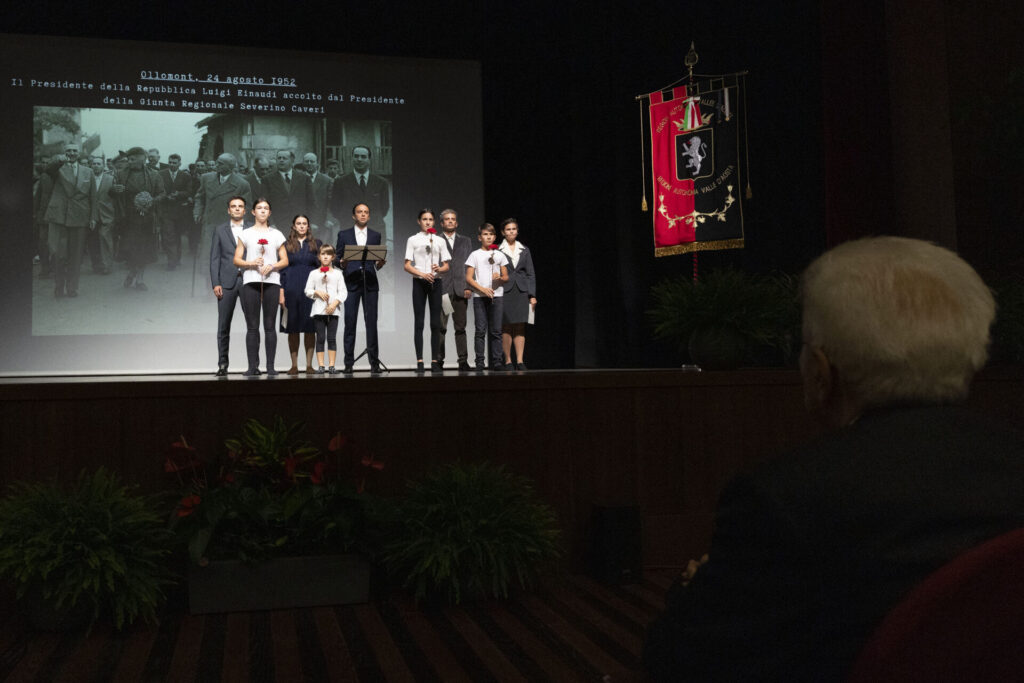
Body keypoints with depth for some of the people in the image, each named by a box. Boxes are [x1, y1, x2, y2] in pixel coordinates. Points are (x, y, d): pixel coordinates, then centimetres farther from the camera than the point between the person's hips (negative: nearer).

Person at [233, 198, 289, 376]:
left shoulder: (276, 234, 14)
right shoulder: (246, 234, 12)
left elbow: (285, 260, 10)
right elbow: (236, 260, 7)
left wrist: (271, 266, -8)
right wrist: (251, 263, -11)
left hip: (271, 281, 0)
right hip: (250, 281, 0)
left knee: (269, 326, -1)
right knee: (252, 327, -2)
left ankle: (270, 366, 0)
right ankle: (253, 366, -1)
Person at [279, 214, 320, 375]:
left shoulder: (315, 244, 10)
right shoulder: (287, 245, 10)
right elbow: (282, 269, 7)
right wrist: (281, 293, -2)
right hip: (292, 290, 0)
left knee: (309, 327, -1)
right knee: (293, 328, 0)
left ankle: (309, 364, 4)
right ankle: (294, 365, 5)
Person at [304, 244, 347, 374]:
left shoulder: (337, 273, 9)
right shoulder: (314, 273, 10)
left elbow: (343, 291, 3)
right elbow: (308, 290, 7)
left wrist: (335, 303, -10)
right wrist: (317, 292, -11)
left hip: (333, 310, 0)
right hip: (318, 309, 0)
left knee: (332, 338, -1)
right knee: (320, 338, -2)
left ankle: (332, 366, 1)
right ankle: (320, 366, -1)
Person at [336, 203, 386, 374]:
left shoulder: (376, 235, 16)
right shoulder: (344, 235, 12)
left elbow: (378, 261, 15)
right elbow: (338, 259, 9)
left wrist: (379, 263, -7)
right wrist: (342, 264, -12)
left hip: (370, 284, 1)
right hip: (351, 283, -1)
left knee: (371, 322, -2)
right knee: (350, 323, -4)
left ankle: (374, 362, 0)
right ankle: (348, 363, -1)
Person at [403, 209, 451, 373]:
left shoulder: (440, 241, 13)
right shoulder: (413, 240, 7)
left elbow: (446, 266, 11)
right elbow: (407, 266, 0)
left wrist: (439, 269, -12)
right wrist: (422, 274, -15)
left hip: (435, 282, 2)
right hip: (419, 283, -2)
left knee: (435, 323, -1)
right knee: (419, 323, -3)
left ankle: (434, 361, 2)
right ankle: (419, 361, -3)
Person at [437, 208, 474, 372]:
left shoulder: (466, 241, 17)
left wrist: (469, 287, 2)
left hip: (460, 290, 2)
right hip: (442, 289, -2)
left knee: (461, 327, 2)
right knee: (440, 327, -4)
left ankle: (463, 361, 4)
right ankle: (439, 360, -1)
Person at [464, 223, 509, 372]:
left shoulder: (499, 255, 13)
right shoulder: (475, 255, 5)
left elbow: (506, 277, 14)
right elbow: (468, 278, 0)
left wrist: (500, 278, -9)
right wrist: (483, 289, -12)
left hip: (496, 295, 2)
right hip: (479, 296, -2)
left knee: (496, 330, 0)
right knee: (481, 330, -4)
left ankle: (497, 361, 4)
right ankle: (480, 362, -1)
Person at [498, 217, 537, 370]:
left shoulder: (524, 250, 12)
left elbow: (531, 273, 11)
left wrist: (532, 295, 4)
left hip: (521, 291, 2)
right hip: (504, 291, -2)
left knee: (520, 327, -2)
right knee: (506, 327, -2)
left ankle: (520, 361, -2)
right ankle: (508, 361, 4)